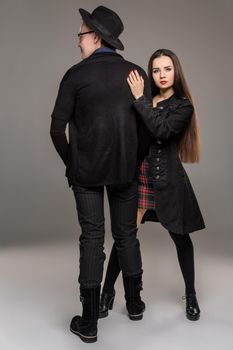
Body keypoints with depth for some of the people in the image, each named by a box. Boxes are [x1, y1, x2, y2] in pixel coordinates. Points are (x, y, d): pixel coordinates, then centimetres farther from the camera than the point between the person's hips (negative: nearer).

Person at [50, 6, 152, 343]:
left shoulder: (76, 74, -7)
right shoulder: (137, 73, 0)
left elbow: (57, 128, -8)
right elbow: (147, 126, -1)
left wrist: (70, 163, 7)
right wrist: (135, 162, 12)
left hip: (85, 170, -2)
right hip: (125, 168, 2)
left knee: (92, 239, 4)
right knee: (127, 234, 16)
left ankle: (89, 322, 11)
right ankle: (134, 303, 32)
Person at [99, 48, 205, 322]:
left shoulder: (183, 106, -1)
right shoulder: (143, 100, 6)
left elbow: (161, 130, -19)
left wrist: (140, 98, -16)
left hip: (167, 180, -1)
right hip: (138, 176, 2)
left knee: (180, 237, 9)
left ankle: (191, 295, 30)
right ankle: (108, 291, 16)